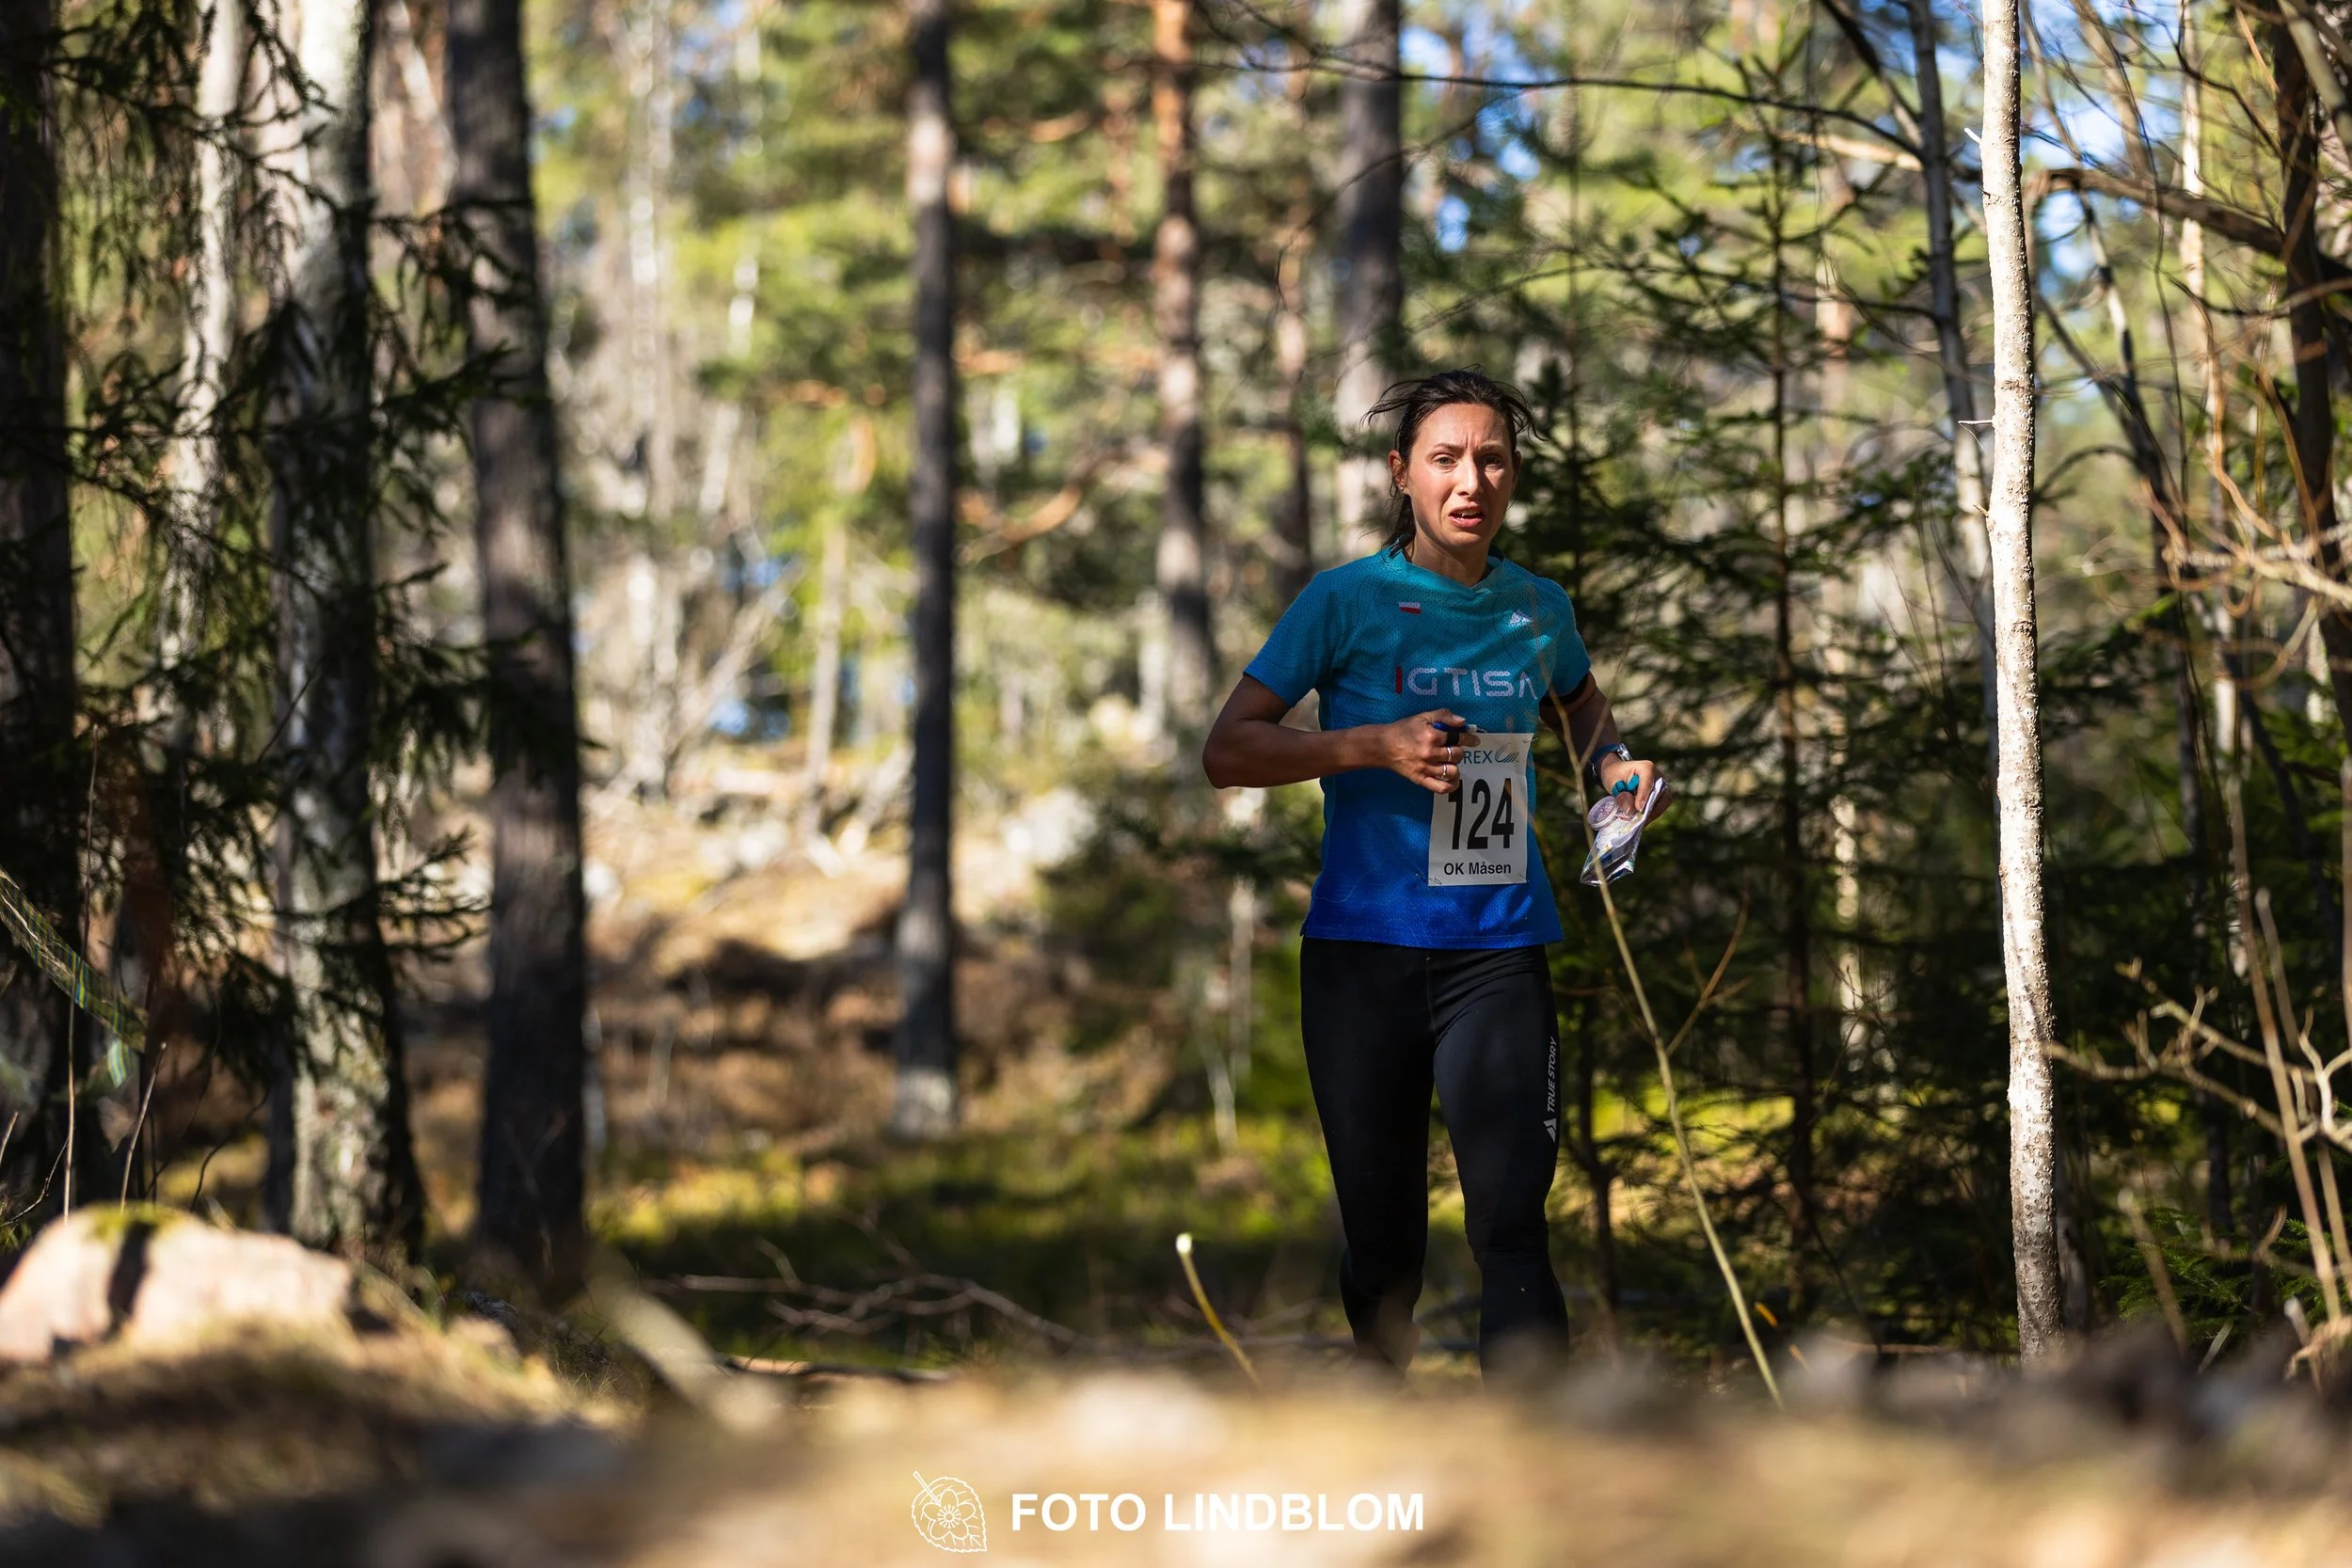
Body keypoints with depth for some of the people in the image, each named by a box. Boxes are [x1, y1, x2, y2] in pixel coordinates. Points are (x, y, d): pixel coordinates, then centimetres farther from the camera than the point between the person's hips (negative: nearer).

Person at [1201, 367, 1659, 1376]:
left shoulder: (1539, 608, 9)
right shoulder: (1348, 601, -2)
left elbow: (1579, 704, 32)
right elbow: (1226, 751, -5)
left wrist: (1613, 764, 11)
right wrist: (1376, 746, -16)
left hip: (1499, 951, 1)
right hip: (1362, 951, -1)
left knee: (1510, 1225, -14)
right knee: (1382, 1237, 6)